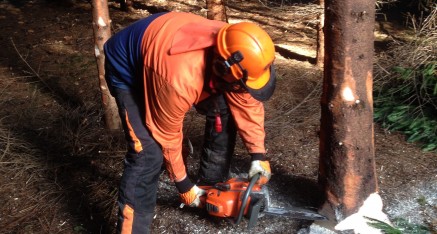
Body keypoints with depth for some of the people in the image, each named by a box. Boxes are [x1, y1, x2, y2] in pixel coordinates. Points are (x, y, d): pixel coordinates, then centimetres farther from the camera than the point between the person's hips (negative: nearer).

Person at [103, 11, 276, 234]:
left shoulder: (234, 53, -25)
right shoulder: (179, 78, -43)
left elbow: (247, 103, -9)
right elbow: (167, 135, -26)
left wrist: (258, 154, -10)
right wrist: (183, 185, -12)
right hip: (127, 69, -7)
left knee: (223, 110, 2)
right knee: (148, 153, -19)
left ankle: (211, 186, 20)